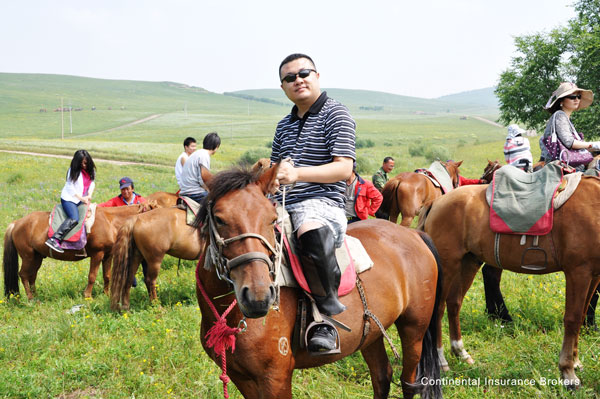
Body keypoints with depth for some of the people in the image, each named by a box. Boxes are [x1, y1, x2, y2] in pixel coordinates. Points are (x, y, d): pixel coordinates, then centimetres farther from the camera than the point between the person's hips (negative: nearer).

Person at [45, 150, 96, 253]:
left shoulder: (91, 171, 9)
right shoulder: (73, 171, -8)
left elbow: (92, 183, 14)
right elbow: (70, 187, -10)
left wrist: (89, 195, -5)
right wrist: (82, 198, -12)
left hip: (82, 200, 8)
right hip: (69, 199, -8)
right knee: (74, 219, -27)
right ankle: (54, 239, -37)